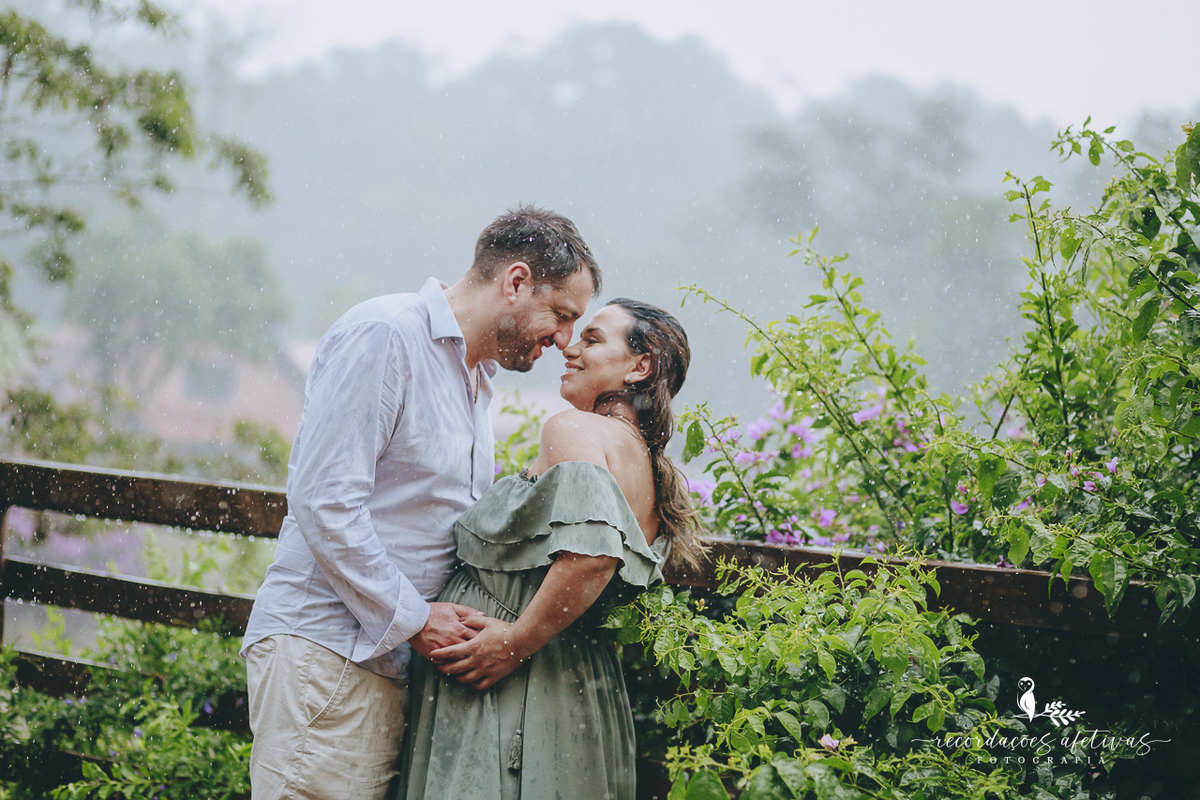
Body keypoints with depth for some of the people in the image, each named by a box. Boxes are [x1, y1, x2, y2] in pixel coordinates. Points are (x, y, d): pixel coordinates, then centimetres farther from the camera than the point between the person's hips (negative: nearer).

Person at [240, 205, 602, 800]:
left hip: (398, 660, 9)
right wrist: (414, 617, -13)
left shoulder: (475, 379, 22)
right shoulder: (384, 335, -9)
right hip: (322, 649, -9)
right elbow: (324, 502, -17)